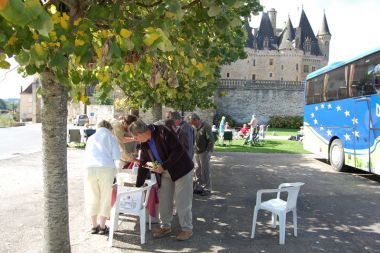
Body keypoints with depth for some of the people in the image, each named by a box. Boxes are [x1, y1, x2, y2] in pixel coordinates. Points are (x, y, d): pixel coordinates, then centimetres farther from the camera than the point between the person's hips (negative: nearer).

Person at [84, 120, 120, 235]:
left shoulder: (91, 138, 21)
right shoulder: (111, 137, 12)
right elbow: (117, 156, 3)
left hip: (90, 168, 3)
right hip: (106, 168, -3)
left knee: (93, 198, 14)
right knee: (105, 198, 9)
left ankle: (94, 225, 22)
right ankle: (102, 226, 13)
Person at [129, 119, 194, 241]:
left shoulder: (162, 131, -22)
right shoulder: (144, 143, 1)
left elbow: (178, 149, -26)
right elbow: (143, 164, 8)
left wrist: (163, 166, -26)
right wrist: (138, 185, 6)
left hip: (181, 169, -7)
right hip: (165, 172, 7)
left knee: (182, 201, -1)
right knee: (163, 200, 9)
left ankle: (187, 229, 15)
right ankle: (165, 226, 27)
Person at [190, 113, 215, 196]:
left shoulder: (206, 126, -13)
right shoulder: (196, 127, 11)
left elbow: (211, 140, -15)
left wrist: (208, 152, -17)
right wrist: (195, 149, 9)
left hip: (204, 152, -8)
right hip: (197, 152, 8)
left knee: (205, 171, -1)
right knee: (197, 171, 12)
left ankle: (207, 189, 9)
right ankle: (198, 187, 23)